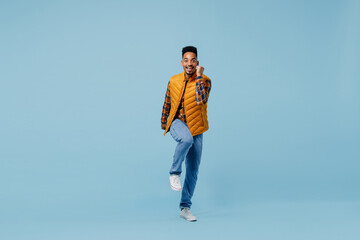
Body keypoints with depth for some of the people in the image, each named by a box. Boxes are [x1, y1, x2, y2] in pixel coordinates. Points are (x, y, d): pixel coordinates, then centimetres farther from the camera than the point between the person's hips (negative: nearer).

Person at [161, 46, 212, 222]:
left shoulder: (205, 81, -8)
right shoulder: (173, 81, 0)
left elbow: (201, 100, -28)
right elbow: (167, 103, 15)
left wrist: (198, 77, -23)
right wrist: (163, 123, 26)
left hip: (196, 129, 1)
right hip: (177, 123, -1)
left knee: (193, 171, 3)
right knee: (186, 139, -38)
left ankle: (185, 208, 16)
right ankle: (174, 174, -18)